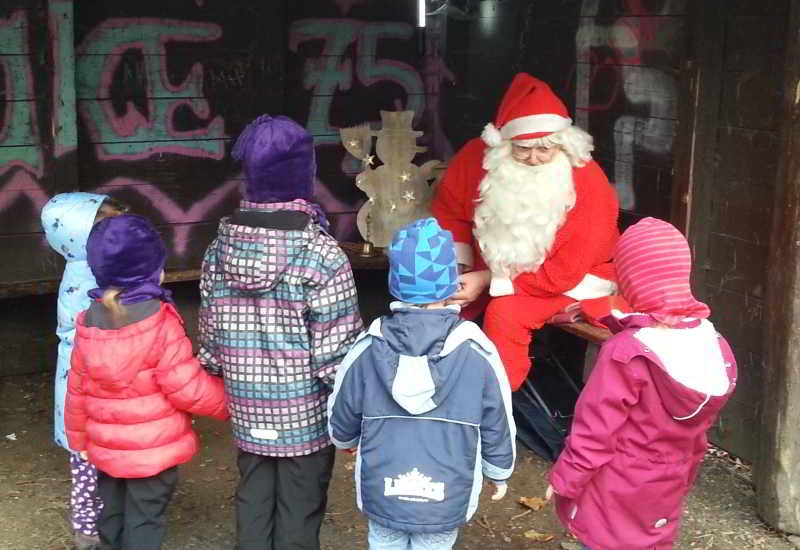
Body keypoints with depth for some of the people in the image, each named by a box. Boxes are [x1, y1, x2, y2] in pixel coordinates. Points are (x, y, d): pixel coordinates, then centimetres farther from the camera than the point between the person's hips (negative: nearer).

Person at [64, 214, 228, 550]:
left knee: (112, 515, 20)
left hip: (106, 449, 6)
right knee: (143, 522, 5)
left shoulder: (89, 324, -2)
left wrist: (79, 438, 19)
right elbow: (188, 389, -20)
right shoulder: (160, 323, -21)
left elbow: (77, 389, 6)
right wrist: (227, 400, -3)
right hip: (154, 449, -6)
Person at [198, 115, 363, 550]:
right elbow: (336, 351, -18)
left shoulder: (220, 248, -4)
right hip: (306, 413, -4)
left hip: (247, 410, 5)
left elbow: (209, 336, 4)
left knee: (253, 505, 19)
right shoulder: (322, 256, -20)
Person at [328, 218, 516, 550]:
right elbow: (498, 427, -4)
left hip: (381, 496, 1)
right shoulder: (479, 354, -17)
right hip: (447, 501, -1)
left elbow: (340, 422, 1)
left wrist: (347, 441, 25)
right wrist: (499, 472, 15)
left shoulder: (366, 350, -13)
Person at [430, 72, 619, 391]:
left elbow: (564, 272, -24)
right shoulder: (477, 156, -17)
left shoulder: (588, 184, -27)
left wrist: (488, 281, -25)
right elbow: (449, 212, 1)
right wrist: (458, 268, -14)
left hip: (574, 280, -5)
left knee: (505, 314, -29)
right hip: (495, 268, 5)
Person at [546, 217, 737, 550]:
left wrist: (565, 480, -6)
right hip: (664, 497, 6)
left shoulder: (626, 353, -26)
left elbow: (595, 429, -19)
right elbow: (696, 433, 7)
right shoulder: (716, 348, -5)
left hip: (615, 496, -6)